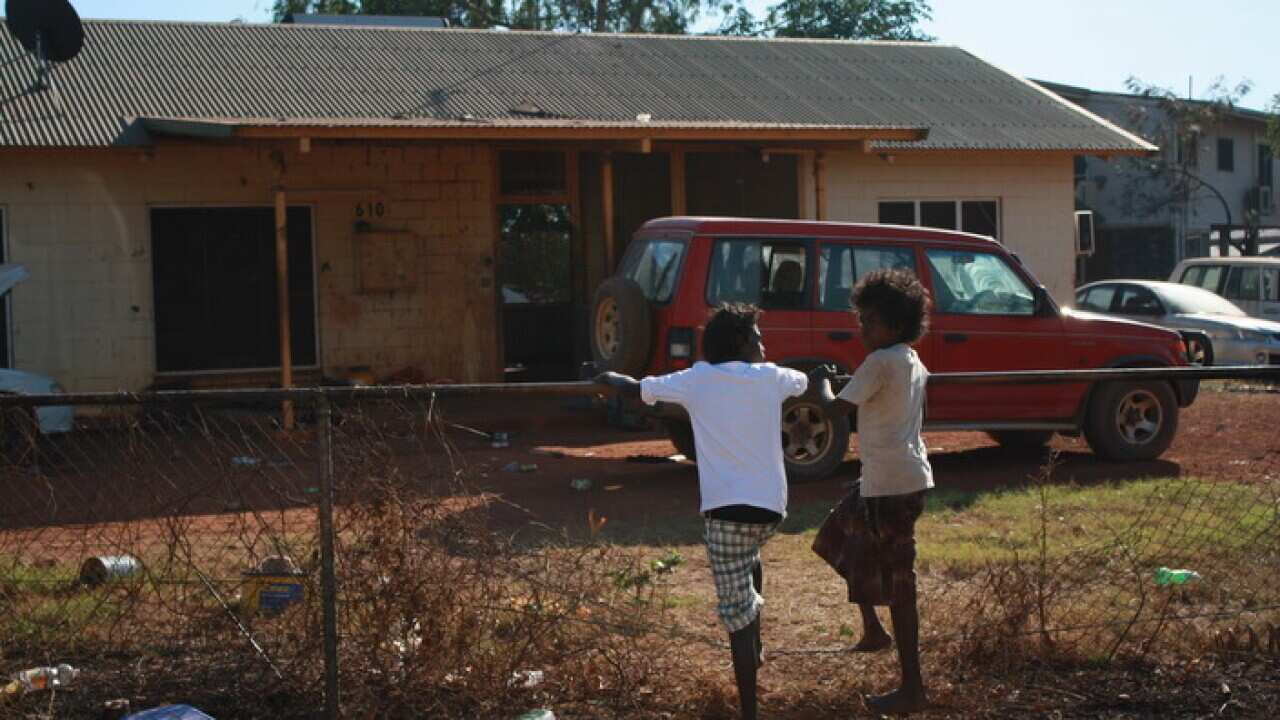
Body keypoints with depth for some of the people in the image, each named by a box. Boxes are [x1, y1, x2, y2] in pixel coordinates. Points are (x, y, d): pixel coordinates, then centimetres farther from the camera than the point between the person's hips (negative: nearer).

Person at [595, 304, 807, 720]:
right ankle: (756, 649, 43)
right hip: (770, 506, 3)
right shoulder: (770, 378, 8)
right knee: (749, 559, 37)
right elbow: (807, 381, 30)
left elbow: (636, 389, 18)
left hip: (726, 509, -3)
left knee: (738, 614, -4)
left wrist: (608, 378, 39)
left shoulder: (696, 380, 4)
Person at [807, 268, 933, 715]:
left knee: (896, 584, -5)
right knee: (843, 539, 25)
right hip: (906, 476, 10)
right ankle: (873, 630, 31)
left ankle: (912, 690, -1)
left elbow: (837, 407, -16)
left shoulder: (880, 362, -15)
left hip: (890, 484, -10)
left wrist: (820, 385, 5)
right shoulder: (913, 362, 12)